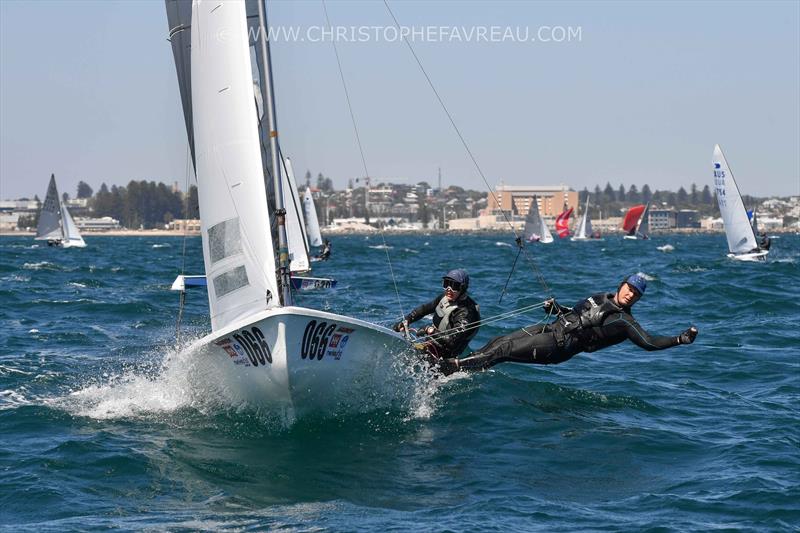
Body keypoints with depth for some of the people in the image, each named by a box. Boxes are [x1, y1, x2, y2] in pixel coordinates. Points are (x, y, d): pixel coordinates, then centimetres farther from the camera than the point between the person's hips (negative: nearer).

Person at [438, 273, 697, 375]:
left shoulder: (624, 321, -6)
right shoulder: (603, 298, 16)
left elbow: (649, 342, -13)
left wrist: (680, 339, -19)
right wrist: (556, 308, 12)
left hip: (557, 347, -7)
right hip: (552, 328, 7)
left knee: (503, 351, -15)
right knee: (499, 341, -1)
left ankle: (454, 366, -14)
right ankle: (462, 364, 5)